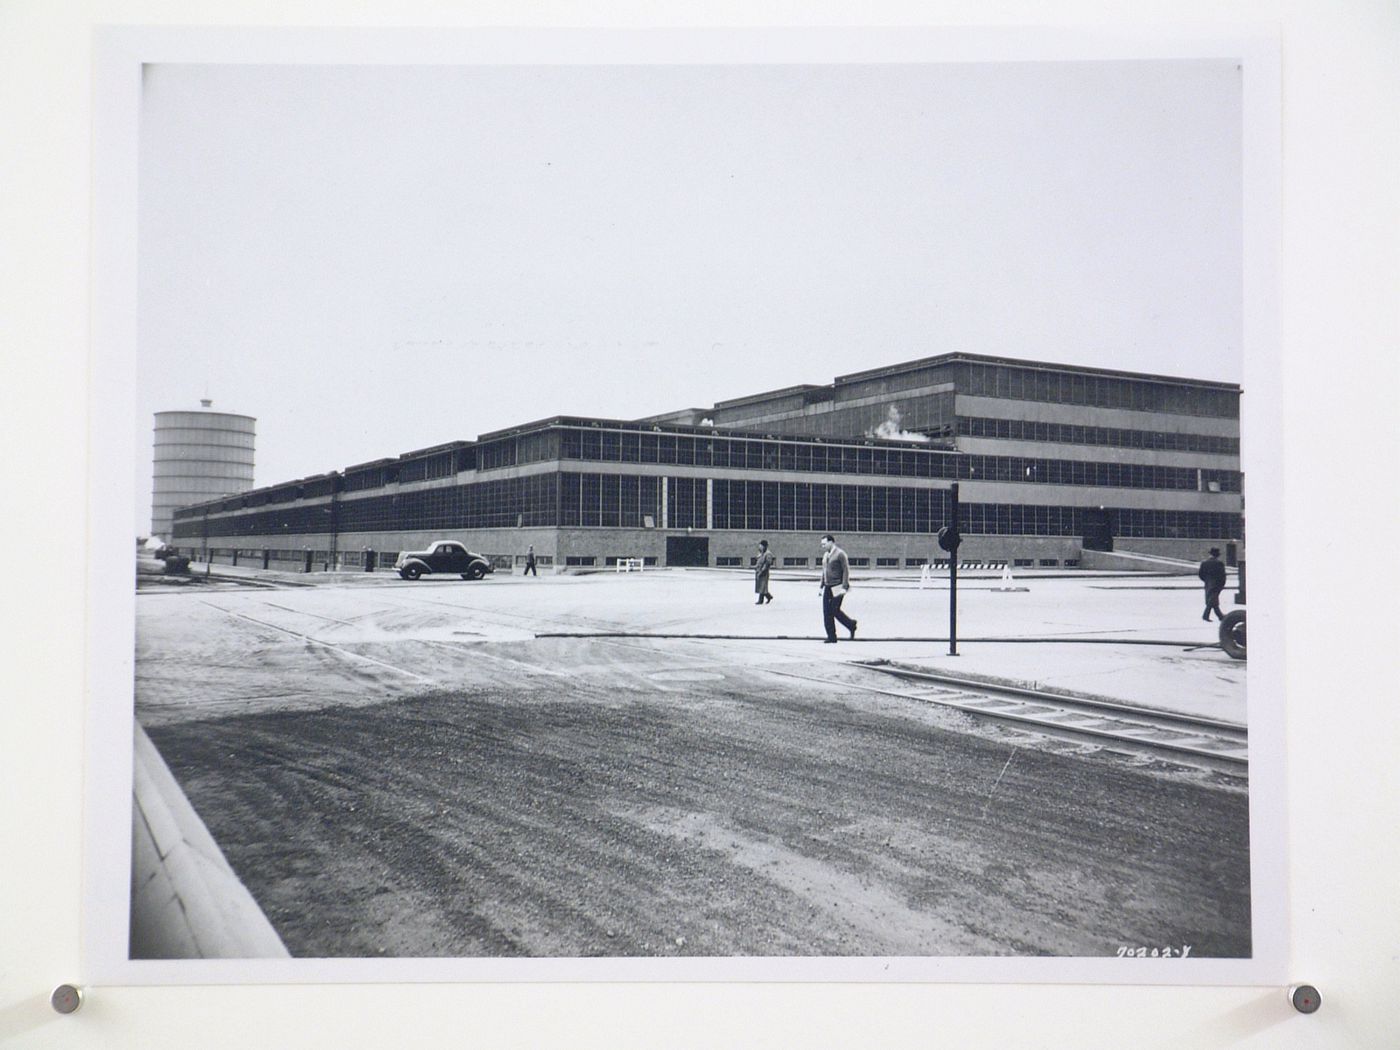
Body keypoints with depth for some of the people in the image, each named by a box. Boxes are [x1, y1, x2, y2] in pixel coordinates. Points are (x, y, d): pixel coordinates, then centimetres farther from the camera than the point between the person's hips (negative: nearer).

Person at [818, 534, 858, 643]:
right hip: (827, 588, 7)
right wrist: (822, 586, 18)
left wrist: (844, 587, -17)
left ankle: (852, 625, 15)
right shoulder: (825, 555, 16)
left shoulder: (840, 554, -8)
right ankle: (831, 637, 10)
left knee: (835, 611, -8)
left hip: (837, 588, -7)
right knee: (826, 612, 2)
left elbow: (846, 571, -11)